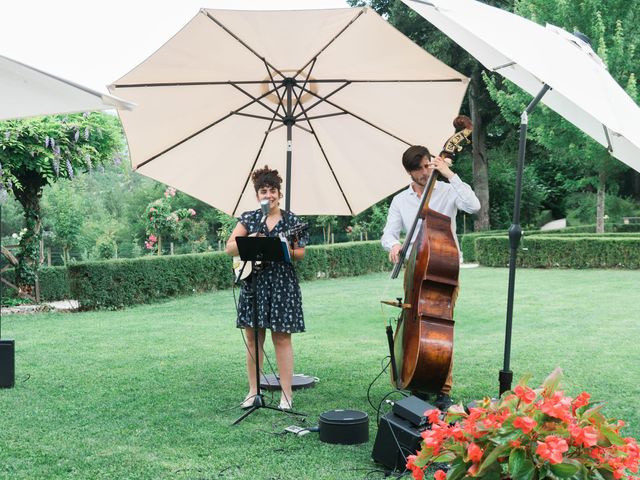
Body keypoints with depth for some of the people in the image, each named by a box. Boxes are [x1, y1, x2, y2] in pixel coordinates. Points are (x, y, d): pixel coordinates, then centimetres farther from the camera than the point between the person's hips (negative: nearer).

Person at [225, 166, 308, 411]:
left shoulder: (291, 220, 2)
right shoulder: (249, 218, 7)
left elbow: (300, 253, 3)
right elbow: (229, 249, 2)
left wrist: (288, 251, -18)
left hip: (282, 283, -2)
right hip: (253, 282, 2)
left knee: (282, 338, -1)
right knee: (253, 337, 6)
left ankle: (286, 394, 3)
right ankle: (254, 391, 17)